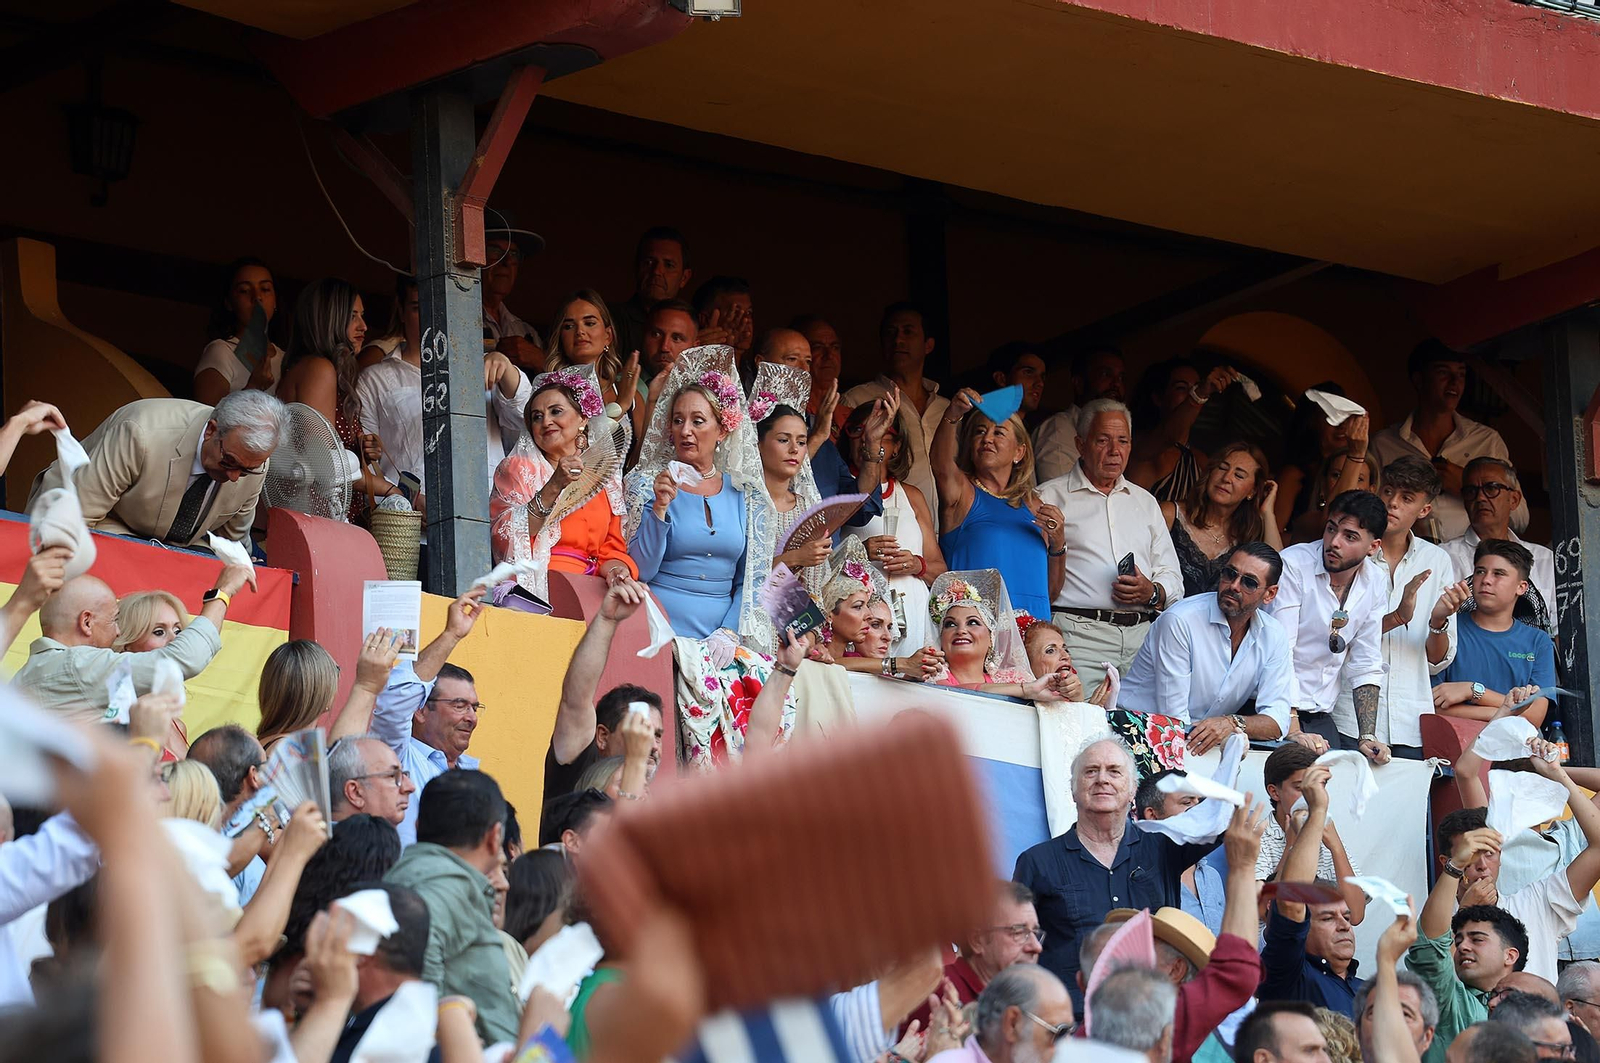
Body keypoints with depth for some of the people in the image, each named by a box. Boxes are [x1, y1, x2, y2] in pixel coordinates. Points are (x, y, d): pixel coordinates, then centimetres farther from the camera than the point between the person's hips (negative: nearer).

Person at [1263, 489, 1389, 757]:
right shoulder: (1294, 565, -13)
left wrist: (1367, 738, -2)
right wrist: (1293, 732, -23)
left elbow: (1366, 667, 10)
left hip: (1320, 718, 5)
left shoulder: (1374, 584, 5)